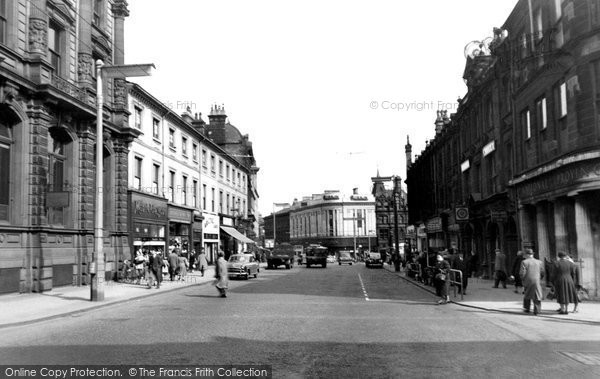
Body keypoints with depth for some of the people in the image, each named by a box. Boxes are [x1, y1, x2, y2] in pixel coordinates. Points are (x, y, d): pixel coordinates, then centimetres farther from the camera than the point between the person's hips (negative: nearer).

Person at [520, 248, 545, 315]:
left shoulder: (524, 262, -7)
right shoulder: (539, 262, 4)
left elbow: (522, 273, -13)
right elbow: (543, 273, 3)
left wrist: (523, 279, 4)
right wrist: (539, 279, 16)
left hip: (528, 281, -1)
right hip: (537, 282, 1)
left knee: (527, 296, 17)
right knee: (537, 296, 5)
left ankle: (526, 309, 25)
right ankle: (536, 311, 1)